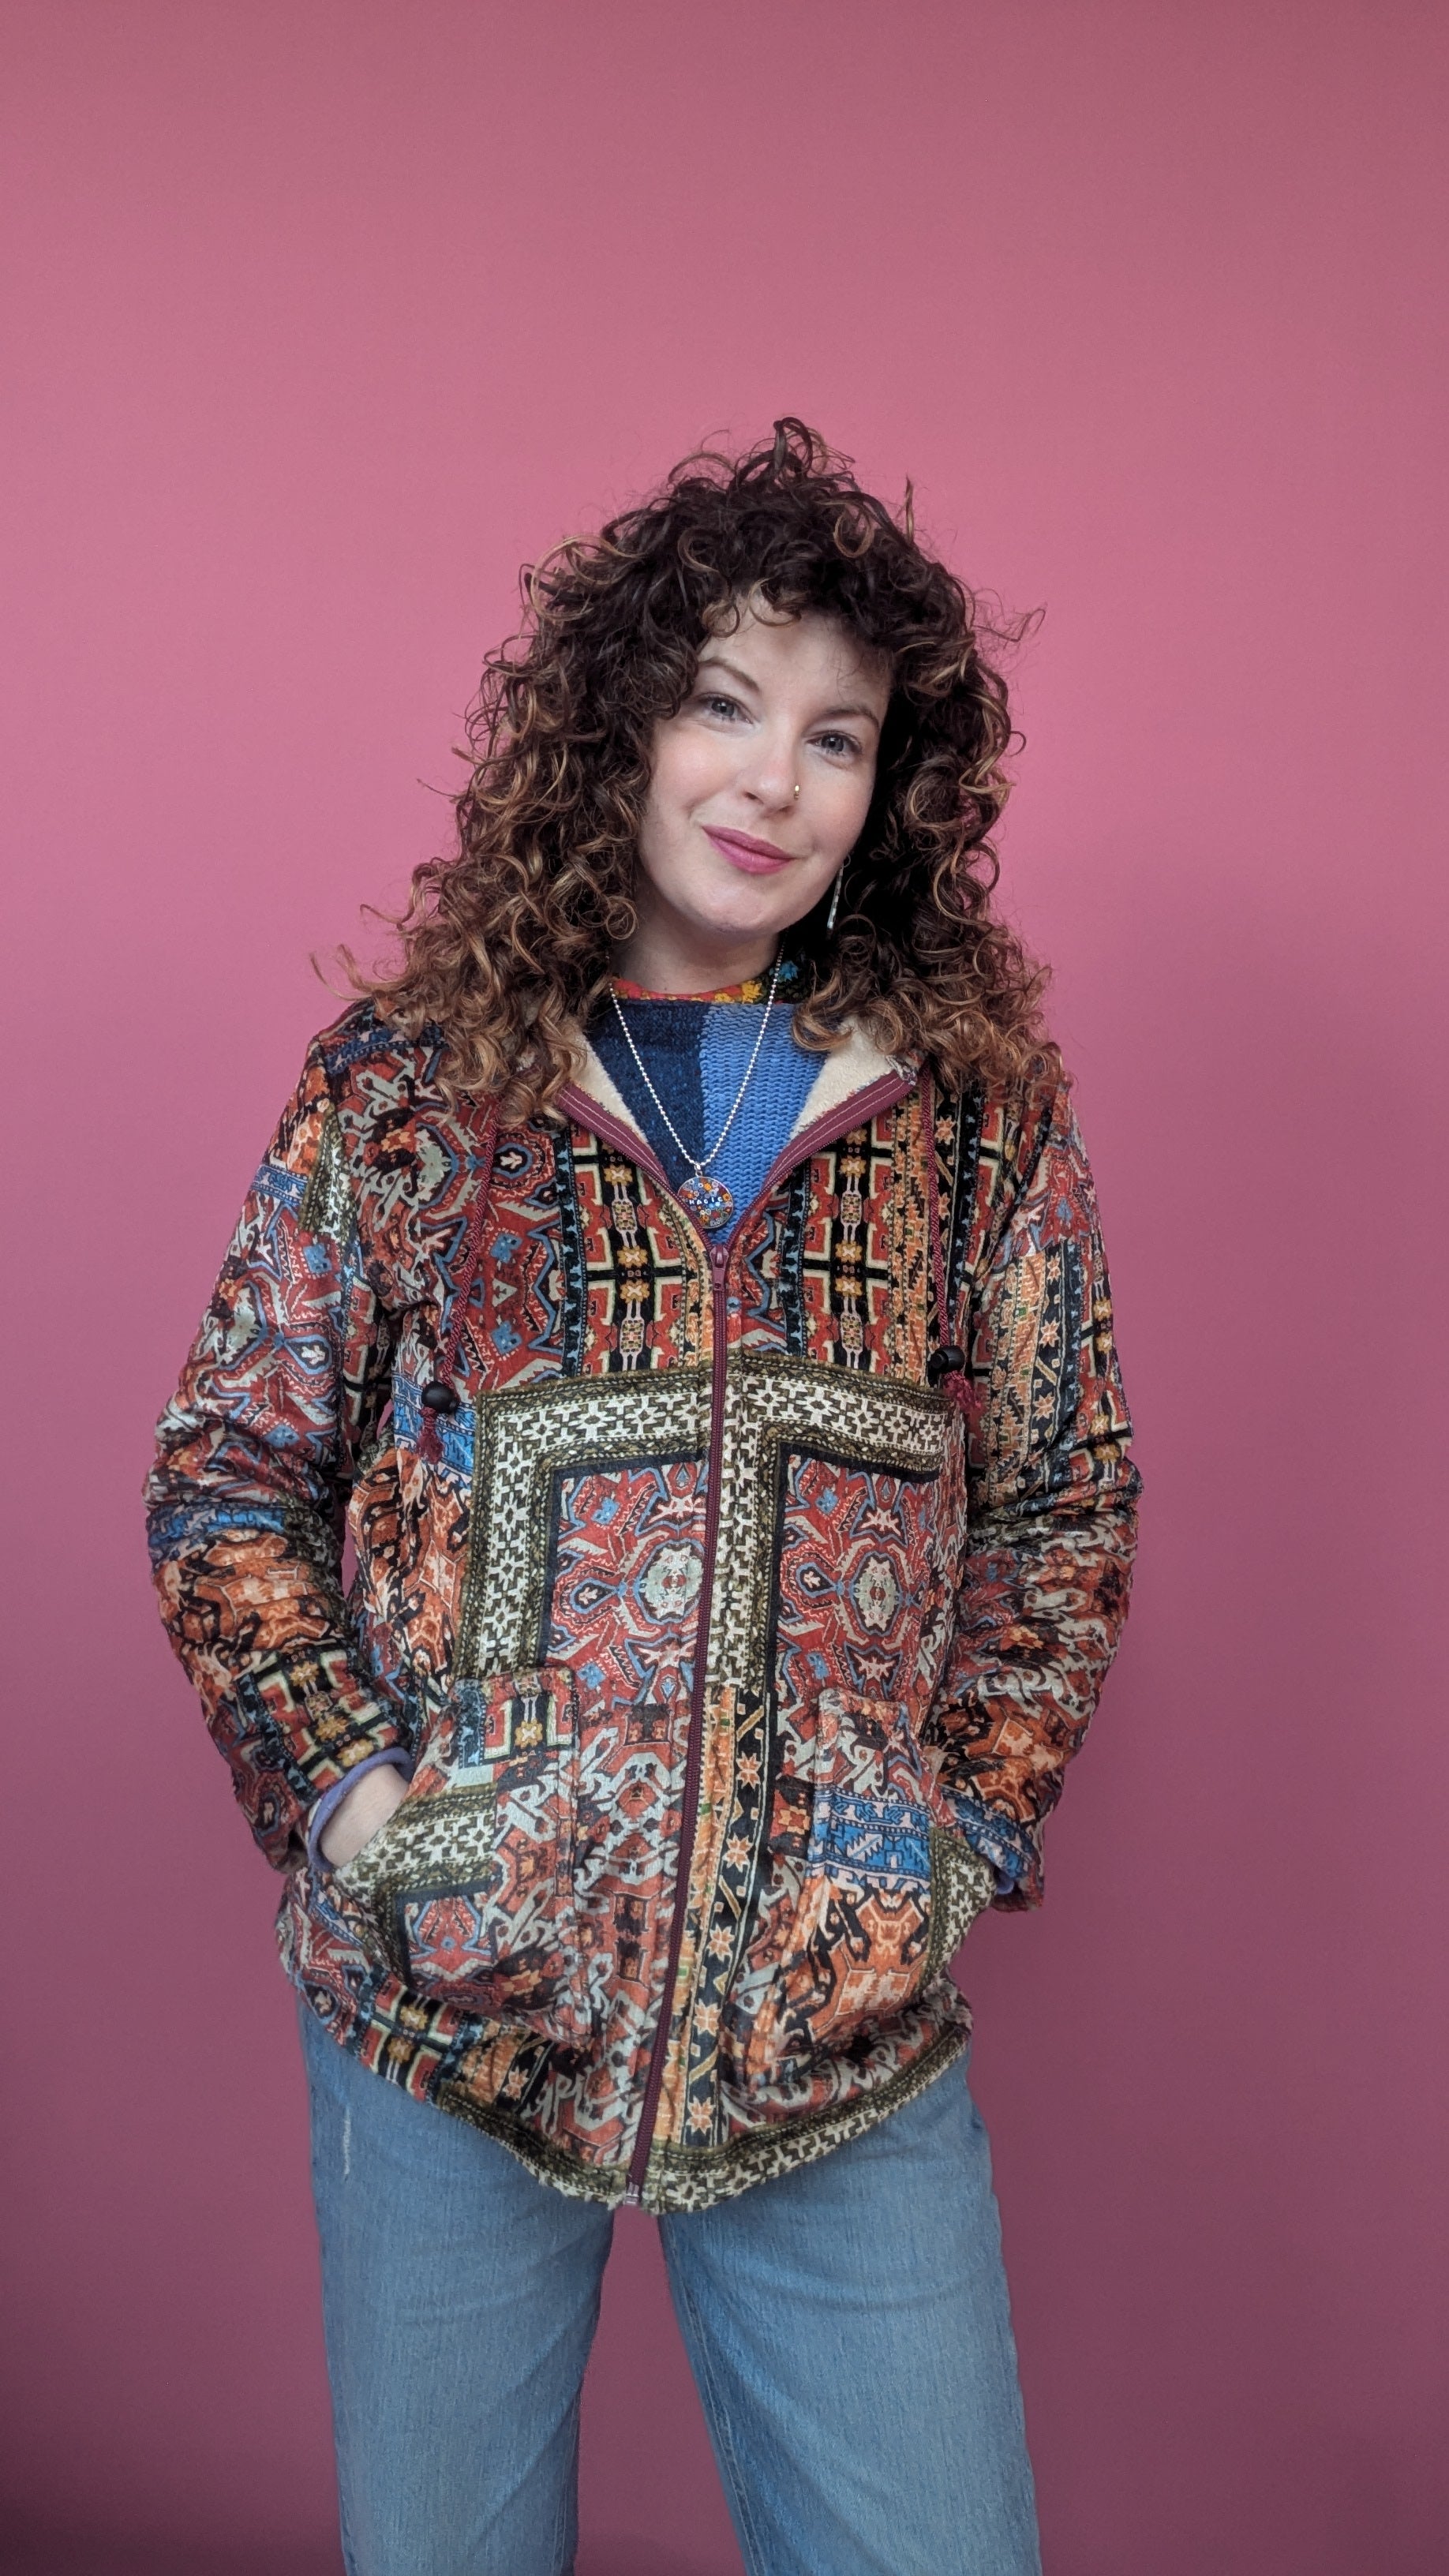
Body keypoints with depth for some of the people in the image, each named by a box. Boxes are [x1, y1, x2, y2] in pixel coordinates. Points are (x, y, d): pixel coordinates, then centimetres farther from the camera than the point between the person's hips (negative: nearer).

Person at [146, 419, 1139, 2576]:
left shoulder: (981, 1112, 2)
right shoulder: (402, 1082, -2)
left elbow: (1062, 1510, 9)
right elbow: (226, 1479, 3)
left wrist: (972, 1818, 0)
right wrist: (345, 1780, -7)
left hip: (854, 2025, 1)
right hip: (441, 1993, 0)